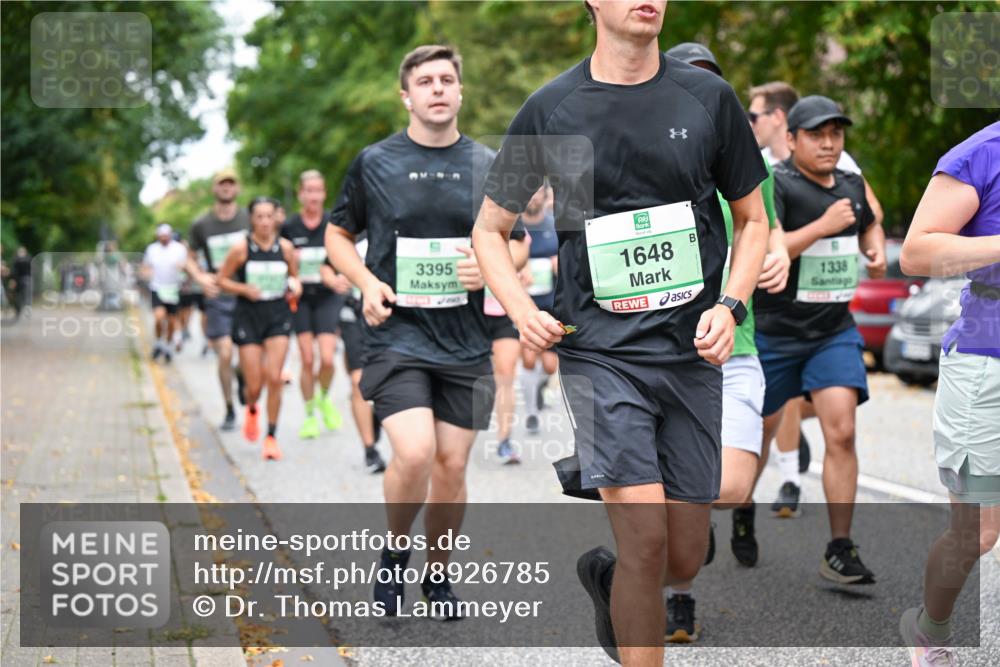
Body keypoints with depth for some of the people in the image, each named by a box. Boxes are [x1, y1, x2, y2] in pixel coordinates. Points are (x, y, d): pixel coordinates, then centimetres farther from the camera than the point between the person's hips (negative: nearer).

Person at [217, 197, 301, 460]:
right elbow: (222, 280, 1)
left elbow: (295, 277, 15)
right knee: (254, 385, -1)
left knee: (274, 379, -9)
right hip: (248, 317, -1)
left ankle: (271, 436, 5)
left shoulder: (285, 247, 0)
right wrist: (245, 289, -15)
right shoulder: (241, 248, -7)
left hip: (278, 314, 1)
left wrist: (295, 288, -7)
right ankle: (251, 409, 37)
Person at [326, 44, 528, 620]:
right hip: (397, 333, -3)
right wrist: (367, 284, -6)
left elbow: (518, 242, 16)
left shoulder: (488, 165, 6)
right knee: (414, 453, -19)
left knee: (452, 465, 6)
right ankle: (395, 555, 9)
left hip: (467, 341, 3)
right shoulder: (374, 162, 1)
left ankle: (438, 574, 28)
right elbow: (338, 235, 12)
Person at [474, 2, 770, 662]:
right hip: (601, 352, -2)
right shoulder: (550, 109, 0)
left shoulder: (709, 96, 4)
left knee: (683, 560, 7)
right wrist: (522, 311, -7)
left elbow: (753, 220, 13)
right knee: (645, 537, -16)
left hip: (693, 356, 3)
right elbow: (489, 229, 11)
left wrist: (729, 306, -4)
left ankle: (604, 577, 41)